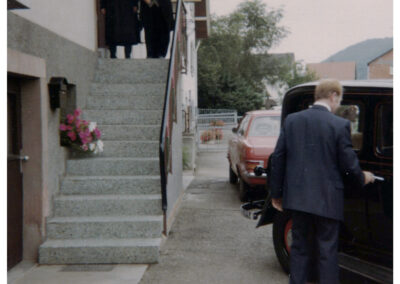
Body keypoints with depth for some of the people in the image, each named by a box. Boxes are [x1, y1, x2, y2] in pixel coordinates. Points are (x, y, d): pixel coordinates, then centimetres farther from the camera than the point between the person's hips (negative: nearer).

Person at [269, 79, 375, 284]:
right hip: (326, 200, -4)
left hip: (296, 197, 4)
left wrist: (276, 193, 11)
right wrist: (362, 178, 15)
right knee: (327, 251, 7)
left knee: (299, 247, 15)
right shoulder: (340, 125, -11)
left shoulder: (291, 120, 1)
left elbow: (278, 158, 3)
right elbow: (348, 163, -7)